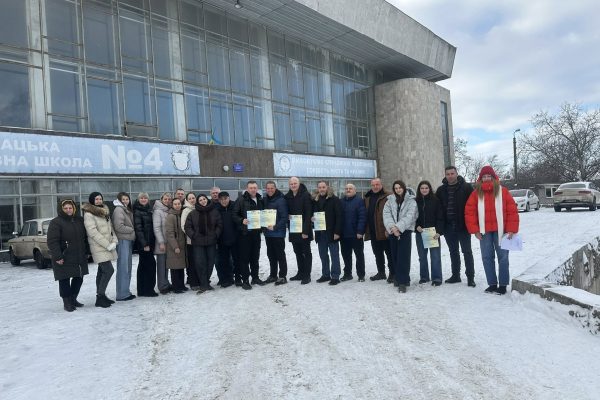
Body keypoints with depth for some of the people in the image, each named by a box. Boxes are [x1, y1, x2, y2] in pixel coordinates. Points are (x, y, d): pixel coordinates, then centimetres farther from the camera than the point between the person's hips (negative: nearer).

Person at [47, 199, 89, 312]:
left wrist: (86, 252, 12)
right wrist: (57, 256, -21)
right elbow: (52, 241, -15)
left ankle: (73, 299, 29)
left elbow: (85, 238, 17)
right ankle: (67, 302, 13)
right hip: (64, 258, -6)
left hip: (79, 257, 6)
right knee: (64, 280, 1)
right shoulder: (56, 222, -9)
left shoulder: (80, 220, 9)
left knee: (79, 278, 12)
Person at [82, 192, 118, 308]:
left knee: (102, 271, 13)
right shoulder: (88, 214, -10)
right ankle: (100, 297, -7)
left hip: (107, 247, 8)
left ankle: (100, 295, 22)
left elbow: (110, 227, 16)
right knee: (109, 270, -14)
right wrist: (108, 245, -18)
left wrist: (114, 241, 1)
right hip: (99, 247, -8)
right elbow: (93, 232, -16)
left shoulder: (104, 211, 15)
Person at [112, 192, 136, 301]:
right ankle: (122, 294, -1)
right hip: (122, 241, -9)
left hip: (129, 240, 9)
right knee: (123, 268, -6)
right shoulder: (118, 210, -9)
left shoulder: (128, 210, 18)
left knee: (127, 268, 12)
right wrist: (132, 229, -6)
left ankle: (126, 292, 20)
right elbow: (119, 227, -17)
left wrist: (132, 231, 5)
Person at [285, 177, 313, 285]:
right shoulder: (287, 197, 7)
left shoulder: (306, 195, -11)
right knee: (298, 252, 14)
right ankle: (300, 273, 24)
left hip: (304, 229, -6)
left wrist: (305, 230, -20)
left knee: (306, 252, 3)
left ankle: (307, 275, 8)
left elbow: (308, 214, -15)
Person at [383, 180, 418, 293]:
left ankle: (402, 282, -10)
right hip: (392, 232, 4)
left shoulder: (411, 201, 1)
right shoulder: (389, 201, 10)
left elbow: (409, 216, -10)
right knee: (395, 256, 9)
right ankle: (399, 277, 24)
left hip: (405, 231, -3)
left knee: (403, 256, -10)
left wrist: (398, 227, -19)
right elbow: (386, 215, -2)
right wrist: (392, 227, -17)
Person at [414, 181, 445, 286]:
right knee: (422, 256, 8)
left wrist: (439, 232, -13)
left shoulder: (436, 200, -1)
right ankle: (424, 277, 19)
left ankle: (436, 278, 4)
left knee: (435, 256, -4)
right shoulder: (416, 201, 7)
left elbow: (440, 217, -5)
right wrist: (416, 227, -8)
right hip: (420, 233, 3)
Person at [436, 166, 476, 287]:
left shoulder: (466, 187, -4)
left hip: (463, 226, -4)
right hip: (448, 227, 4)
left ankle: (470, 277, 8)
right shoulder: (441, 190, 8)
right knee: (453, 252, 13)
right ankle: (455, 275, 23)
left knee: (467, 251, 2)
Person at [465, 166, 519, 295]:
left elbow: (512, 211, -3)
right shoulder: (476, 193, 3)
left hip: (500, 230, -2)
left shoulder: (502, 191, -1)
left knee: (503, 257, 3)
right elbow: (469, 212, 0)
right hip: (484, 231, 2)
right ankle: (492, 284, 16)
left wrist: (511, 229, -8)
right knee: (487, 257, 6)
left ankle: (503, 285, 12)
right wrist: (475, 230, -5)